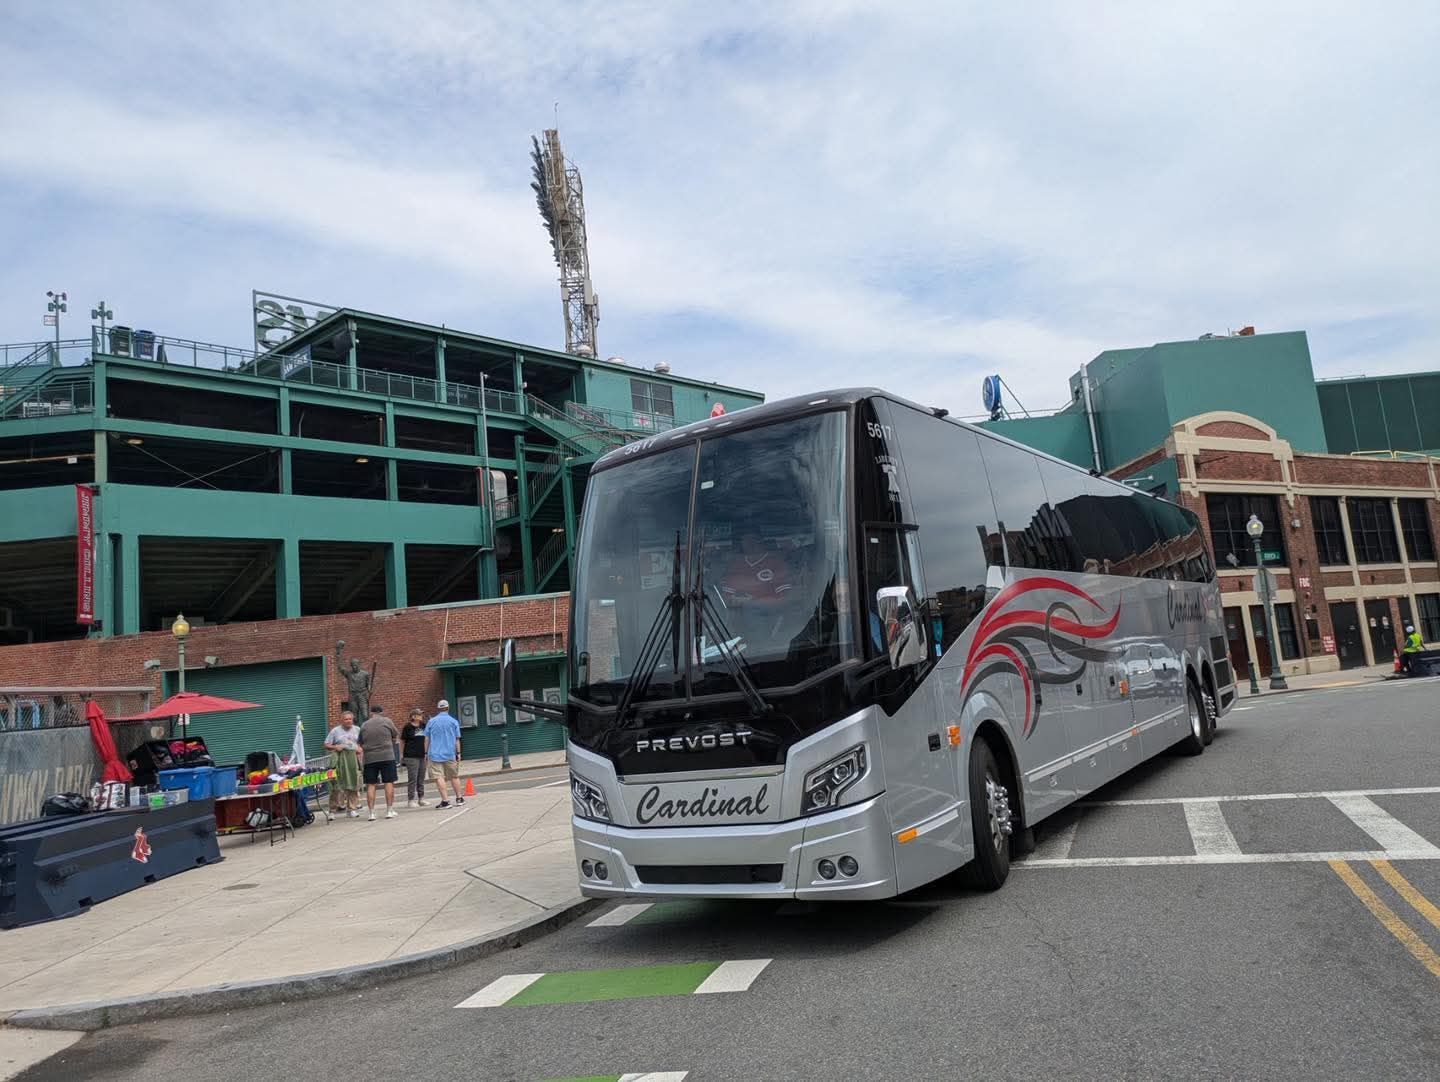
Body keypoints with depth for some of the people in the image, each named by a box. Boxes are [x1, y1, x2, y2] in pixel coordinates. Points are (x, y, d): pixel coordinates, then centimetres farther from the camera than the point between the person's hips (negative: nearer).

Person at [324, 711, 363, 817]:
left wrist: (360, 749, -1)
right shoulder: (335, 731, 5)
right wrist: (335, 747, -12)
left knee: (354, 784, 3)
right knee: (338, 785, -8)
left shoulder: (357, 730, 14)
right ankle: (333, 809, -2)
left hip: (354, 758, 3)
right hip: (340, 760, -3)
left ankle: (352, 808, 11)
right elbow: (326, 745, 6)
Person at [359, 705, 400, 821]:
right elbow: (396, 736, 11)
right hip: (387, 756, -2)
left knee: (370, 785, 6)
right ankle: (389, 810, 4)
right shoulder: (387, 721, 2)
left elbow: (361, 744, 12)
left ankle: (372, 813, 4)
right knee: (389, 782, 3)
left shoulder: (364, 725, 9)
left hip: (369, 758, 2)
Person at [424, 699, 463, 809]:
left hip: (435, 754, -1)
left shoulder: (431, 721, 4)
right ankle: (459, 798, 22)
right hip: (450, 754, 1)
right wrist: (458, 753, 7)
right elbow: (457, 740, 2)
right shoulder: (453, 721, 3)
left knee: (439, 777, -5)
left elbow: (427, 739, 4)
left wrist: (426, 753, 11)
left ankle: (445, 800, -12)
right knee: (454, 776, 14)